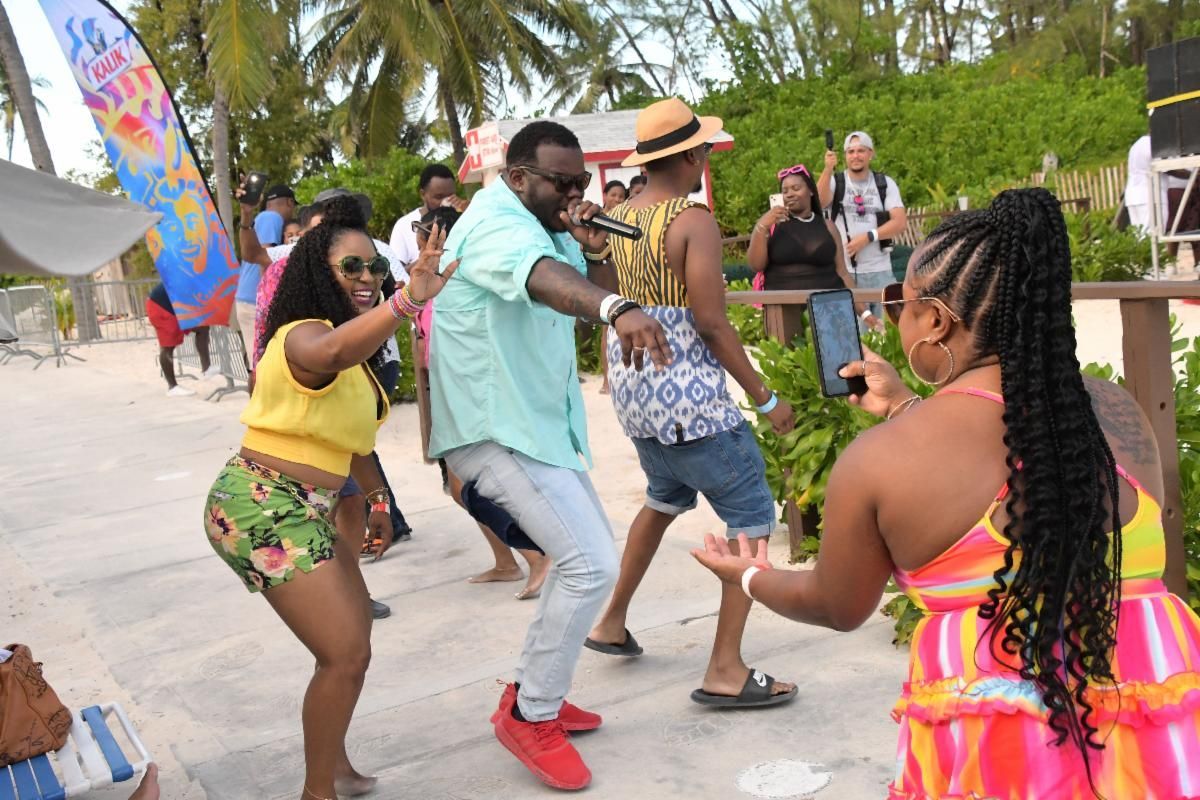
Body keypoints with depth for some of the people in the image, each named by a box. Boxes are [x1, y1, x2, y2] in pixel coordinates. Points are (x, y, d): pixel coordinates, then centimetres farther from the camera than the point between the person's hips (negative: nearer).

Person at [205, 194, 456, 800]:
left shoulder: (354, 359, 13)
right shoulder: (304, 336, -19)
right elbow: (337, 350, -46)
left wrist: (376, 499, 27)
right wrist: (410, 300, -61)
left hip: (304, 508, 10)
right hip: (264, 509, -10)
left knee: (351, 637, 18)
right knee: (346, 653, -10)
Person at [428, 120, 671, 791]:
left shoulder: (547, 225, 14)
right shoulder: (496, 223, -18)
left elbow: (584, 285, 15)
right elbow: (544, 277, -41)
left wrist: (596, 250, -7)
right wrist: (620, 309, -60)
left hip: (538, 421, 11)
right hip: (497, 428, -11)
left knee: (587, 554, 18)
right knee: (591, 563, -17)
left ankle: (535, 691, 29)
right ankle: (531, 717, -1)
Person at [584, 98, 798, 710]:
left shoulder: (618, 219, 7)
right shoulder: (694, 222, -15)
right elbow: (711, 324, -19)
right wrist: (765, 398, -12)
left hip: (631, 389, 9)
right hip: (687, 393, -8)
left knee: (665, 497, 30)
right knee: (752, 518, 1)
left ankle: (612, 622, 37)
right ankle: (726, 671, -1)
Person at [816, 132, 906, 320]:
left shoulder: (885, 184, 9)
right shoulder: (835, 182, 6)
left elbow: (900, 222, -1)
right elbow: (820, 202, -16)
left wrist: (868, 237, -14)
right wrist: (828, 169, -30)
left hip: (879, 271, 1)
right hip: (842, 271, -1)